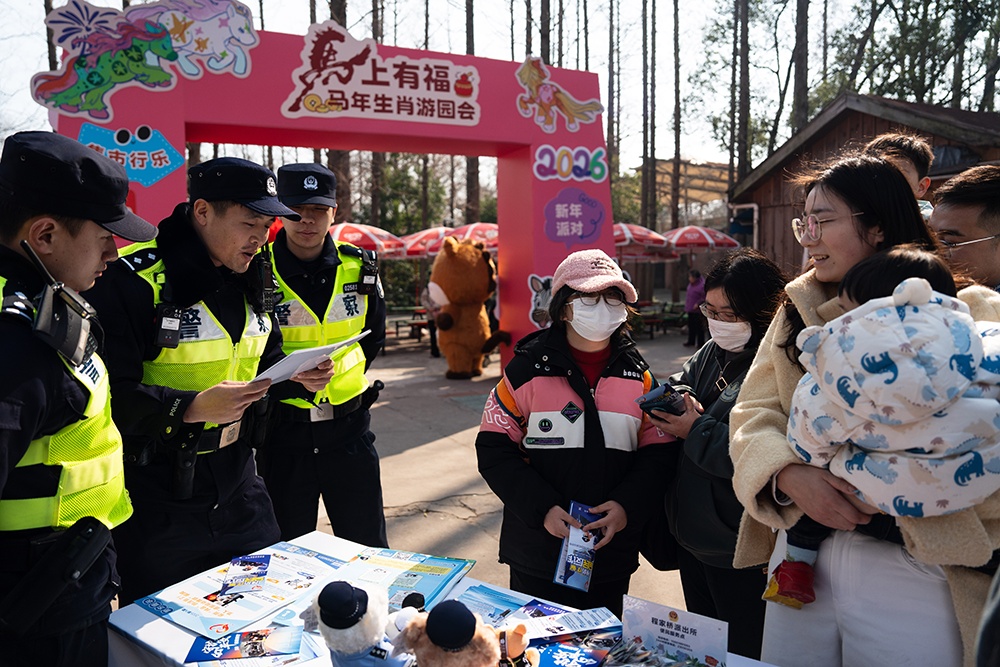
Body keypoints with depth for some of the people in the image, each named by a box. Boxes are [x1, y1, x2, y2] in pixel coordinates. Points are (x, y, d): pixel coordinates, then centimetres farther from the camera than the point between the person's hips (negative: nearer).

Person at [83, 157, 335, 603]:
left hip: (236, 485, 7)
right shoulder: (134, 281, -19)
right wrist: (191, 408, -32)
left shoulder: (250, 281, 5)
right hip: (156, 495, -6)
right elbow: (106, 392, -22)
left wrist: (299, 379, -3)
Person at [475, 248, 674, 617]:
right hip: (537, 556, -2)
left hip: (612, 555, 3)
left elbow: (658, 452, 2)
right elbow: (494, 450, -7)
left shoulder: (637, 374, 2)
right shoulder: (528, 368, -6)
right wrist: (542, 508, -17)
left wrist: (627, 507, -14)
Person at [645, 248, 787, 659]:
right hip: (693, 534, 9)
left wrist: (697, 430, -19)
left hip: (738, 552, -8)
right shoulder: (713, 351, 6)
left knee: (742, 653, 12)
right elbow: (682, 383, 21)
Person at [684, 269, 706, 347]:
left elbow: (704, 297, -20)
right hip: (690, 310, 9)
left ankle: (700, 343, 8)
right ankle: (691, 341, 29)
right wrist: (687, 307, 16)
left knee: (699, 327, -1)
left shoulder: (702, 285, -19)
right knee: (691, 326, 17)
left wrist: (698, 303, -20)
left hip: (697, 311, -9)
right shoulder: (691, 284, 9)